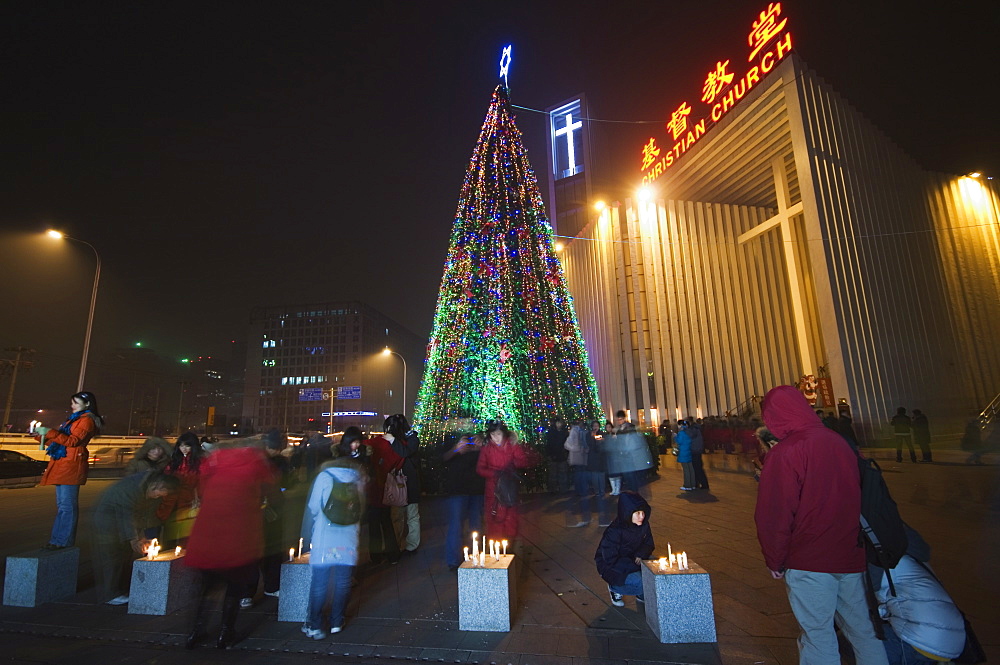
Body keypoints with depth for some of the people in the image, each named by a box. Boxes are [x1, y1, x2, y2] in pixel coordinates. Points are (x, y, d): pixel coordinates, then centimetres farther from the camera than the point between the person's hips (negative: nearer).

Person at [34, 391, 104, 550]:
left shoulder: (86, 420, -4)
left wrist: (50, 432, -15)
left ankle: (62, 541, -4)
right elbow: (56, 441, 26)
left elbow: (73, 441, -16)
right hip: (61, 465, 9)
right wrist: (41, 435, 12)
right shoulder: (73, 420, 24)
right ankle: (58, 540, 16)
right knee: (62, 504, 11)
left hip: (71, 465, -9)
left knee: (67, 505, -7)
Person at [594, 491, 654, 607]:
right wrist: (635, 564, -25)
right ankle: (614, 588, 1)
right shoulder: (614, 531, -29)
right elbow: (611, 560, -24)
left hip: (633, 561, 7)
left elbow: (648, 545, 6)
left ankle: (641, 593, 10)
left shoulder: (644, 525, -9)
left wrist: (640, 556, -16)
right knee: (640, 583, -28)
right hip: (612, 567, -6)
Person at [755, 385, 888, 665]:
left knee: (818, 636, 6)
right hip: (851, 557, 7)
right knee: (862, 629, 20)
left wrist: (775, 561, -3)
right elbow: (856, 498, 13)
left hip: (809, 563, -6)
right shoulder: (839, 443, 1)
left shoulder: (783, 454, -19)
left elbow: (773, 516, -17)